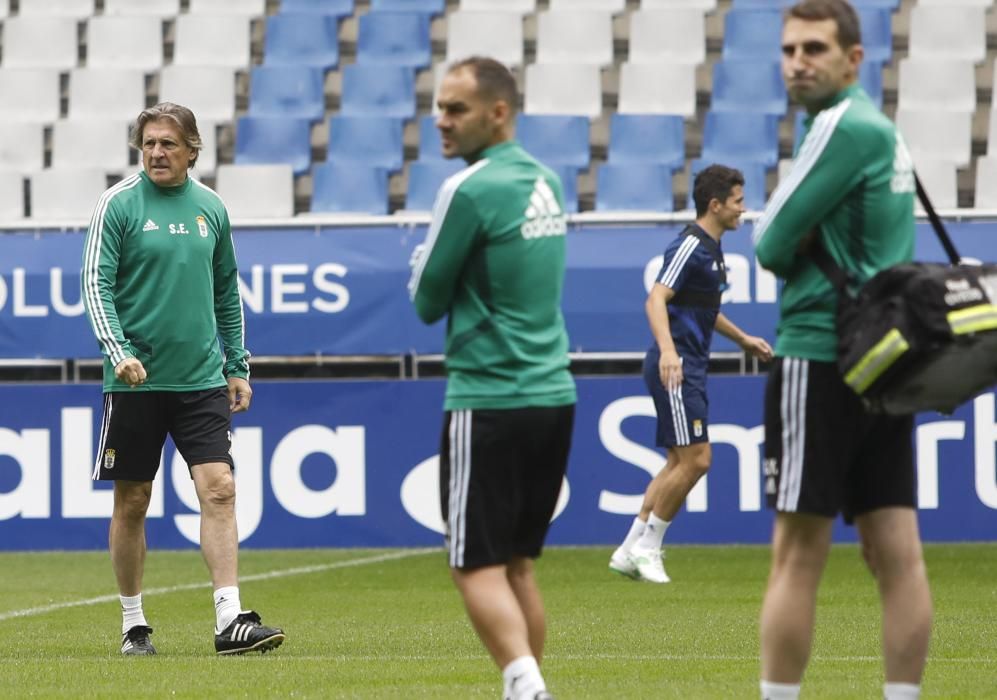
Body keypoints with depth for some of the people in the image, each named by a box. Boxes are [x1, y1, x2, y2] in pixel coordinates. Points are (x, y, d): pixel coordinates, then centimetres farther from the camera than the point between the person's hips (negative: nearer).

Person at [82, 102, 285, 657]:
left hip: (202, 379, 3)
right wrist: (119, 351, -22)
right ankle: (134, 625, 17)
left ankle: (230, 620, -13)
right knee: (133, 502, 4)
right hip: (136, 380, -3)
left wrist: (237, 366, 15)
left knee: (219, 488, -10)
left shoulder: (211, 209, 9)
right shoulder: (119, 205, -3)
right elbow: (97, 284, -8)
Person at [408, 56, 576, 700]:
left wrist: (422, 266, 13)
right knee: (518, 564, 14)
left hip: (488, 401, -8)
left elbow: (427, 302, -5)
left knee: (479, 567, -6)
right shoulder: (546, 182, 11)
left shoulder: (471, 190, -13)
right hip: (553, 397, 8)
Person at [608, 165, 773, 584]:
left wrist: (742, 339, 38)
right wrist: (668, 350, -39)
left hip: (690, 367, 10)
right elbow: (656, 300, -25)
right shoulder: (690, 246, -14)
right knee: (695, 459, -12)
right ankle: (646, 548, -2)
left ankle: (631, 551, 12)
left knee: (681, 463, 9)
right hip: (675, 366, -10)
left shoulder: (710, 249, 17)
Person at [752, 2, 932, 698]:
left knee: (799, 555, -6)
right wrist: (808, 240, 2)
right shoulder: (883, 130, 17)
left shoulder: (842, 126, -12)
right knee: (897, 554, 3)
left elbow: (772, 246, -10)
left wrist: (784, 239, 9)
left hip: (820, 355, -9)